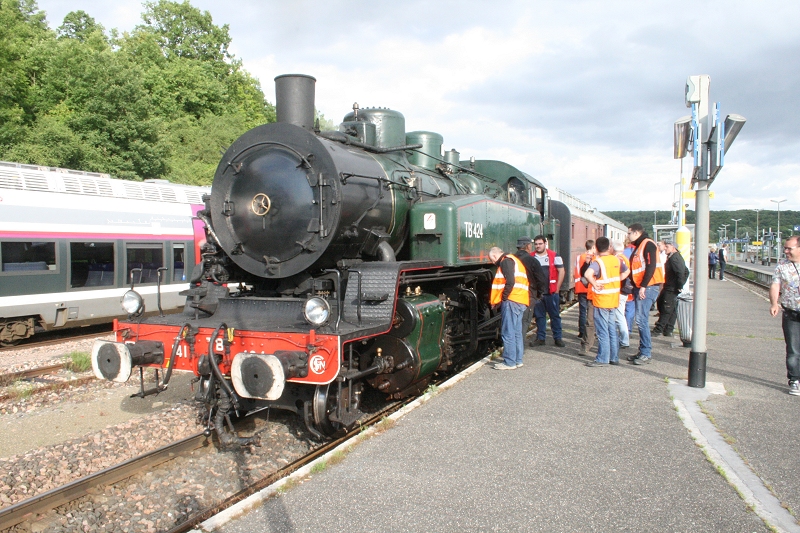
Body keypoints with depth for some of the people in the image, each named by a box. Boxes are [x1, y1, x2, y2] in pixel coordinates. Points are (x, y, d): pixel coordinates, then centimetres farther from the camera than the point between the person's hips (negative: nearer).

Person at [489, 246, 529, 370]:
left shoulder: (505, 261, -7)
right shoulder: (514, 260, 24)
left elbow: (510, 282, -20)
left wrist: (504, 297, -11)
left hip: (512, 301, -10)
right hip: (521, 302, 10)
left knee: (508, 333, -6)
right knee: (517, 332, 14)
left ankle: (509, 362, -3)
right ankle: (518, 360, 19)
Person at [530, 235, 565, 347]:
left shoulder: (554, 256, -1)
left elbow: (561, 272, 0)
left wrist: (557, 288, -4)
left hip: (551, 292, -2)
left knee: (555, 315, 3)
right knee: (539, 316, 8)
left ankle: (558, 338, 10)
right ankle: (541, 338, 15)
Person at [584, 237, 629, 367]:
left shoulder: (598, 261, -14)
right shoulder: (617, 260, 4)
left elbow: (588, 274, -34)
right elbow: (626, 271, 22)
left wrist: (595, 284, -20)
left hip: (601, 301, -6)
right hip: (614, 301, 6)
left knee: (603, 331, -2)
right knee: (612, 330, 14)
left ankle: (602, 359, 3)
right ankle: (614, 357, 20)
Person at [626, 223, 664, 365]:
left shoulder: (648, 244, -10)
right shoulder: (638, 247, 20)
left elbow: (651, 267, -19)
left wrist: (643, 286, -21)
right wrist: (635, 287, 17)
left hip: (648, 287, -10)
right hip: (640, 287, 10)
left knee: (641, 320, -11)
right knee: (641, 320, 11)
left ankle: (646, 354, -5)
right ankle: (643, 351, 17)